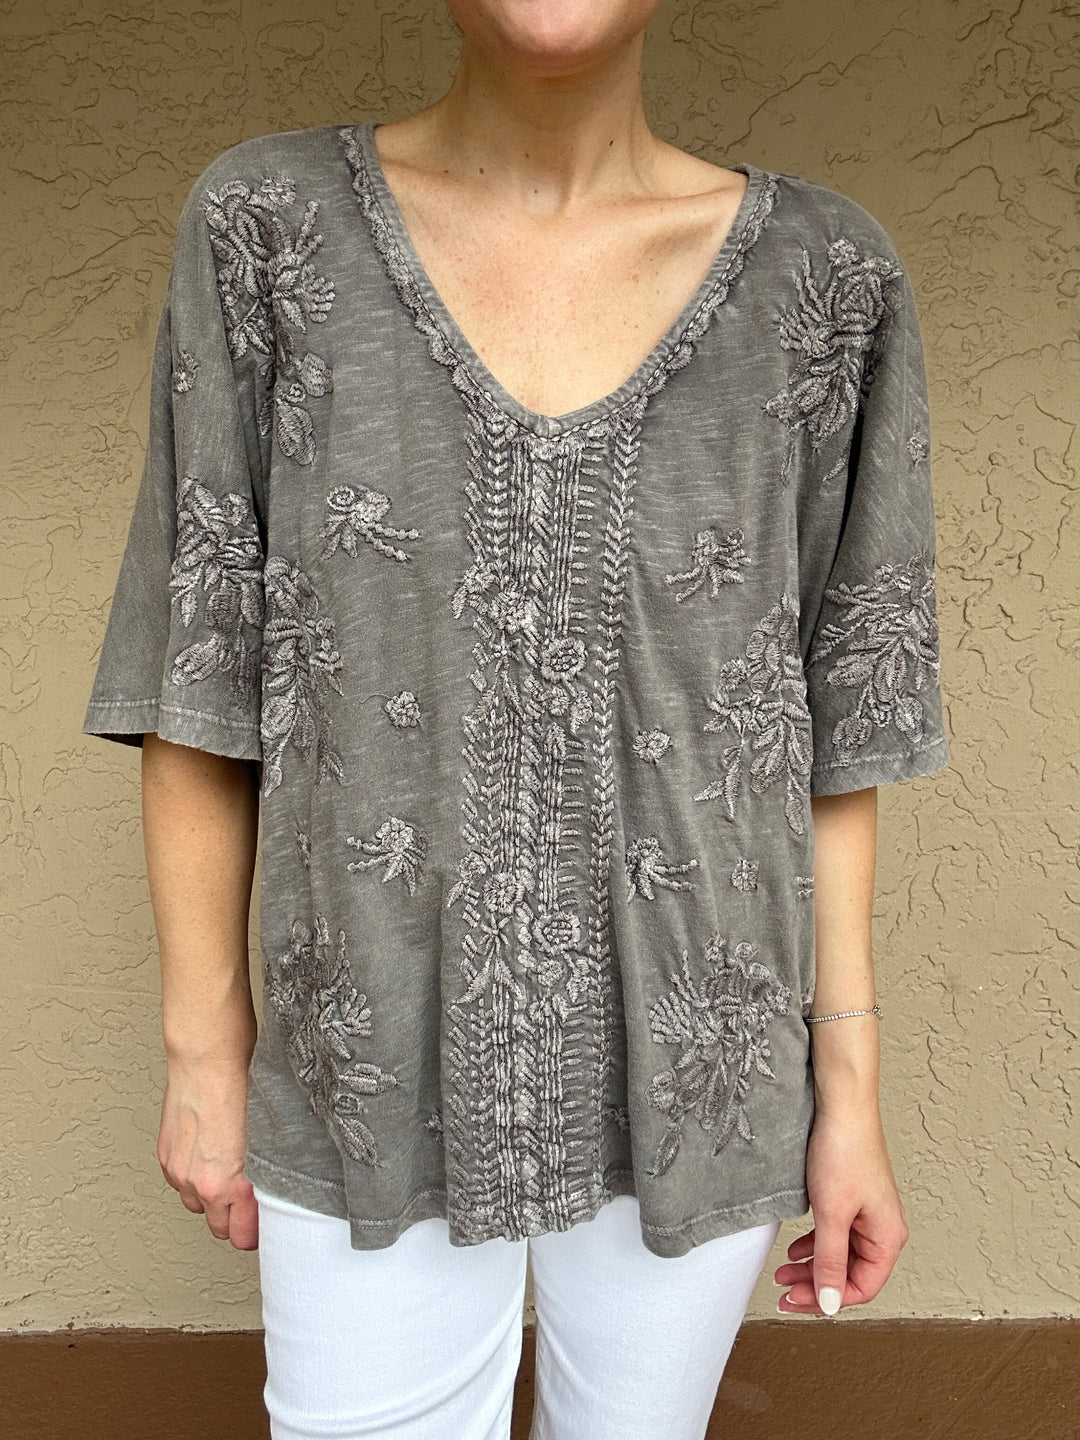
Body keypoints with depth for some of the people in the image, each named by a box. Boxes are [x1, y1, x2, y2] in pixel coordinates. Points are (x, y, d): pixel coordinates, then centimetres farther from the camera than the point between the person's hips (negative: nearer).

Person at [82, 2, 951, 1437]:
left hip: (695, 1080, 1)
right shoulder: (270, 227, -7)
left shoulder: (822, 275, -6)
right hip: (381, 1078, 0)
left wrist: (852, 1092, 1)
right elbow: (201, 677, -4)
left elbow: (827, 724, -2)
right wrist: (205, 1048, 0)